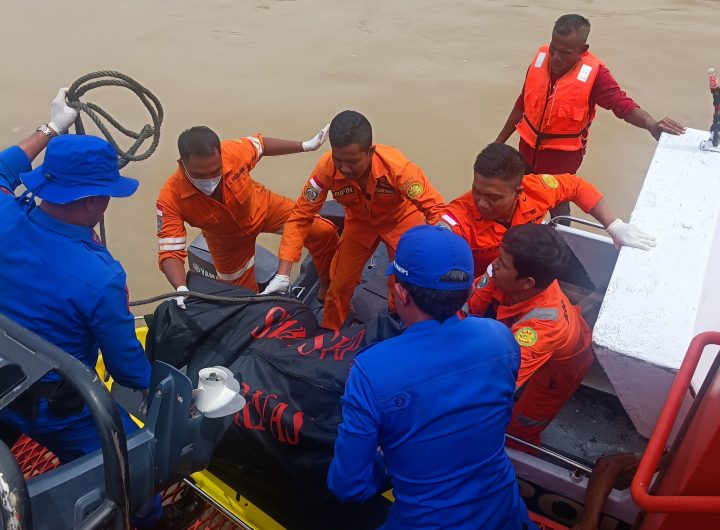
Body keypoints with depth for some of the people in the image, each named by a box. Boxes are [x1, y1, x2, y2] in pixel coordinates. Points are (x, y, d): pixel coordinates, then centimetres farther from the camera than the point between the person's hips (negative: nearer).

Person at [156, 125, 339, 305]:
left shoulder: (233, 152, -34)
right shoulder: (171, 198, -37)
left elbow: (260, 144, -10)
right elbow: (170, 252, -35)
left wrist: (305, 146, -3)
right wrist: (181, 290, -54)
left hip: (262, 207, 1)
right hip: (228, 241, -1)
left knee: (324, 232, -8)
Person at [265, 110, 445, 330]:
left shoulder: (396, 166, -38)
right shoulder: (326, 168, -31)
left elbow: (434, 207, -31)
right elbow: (301, 216, -23)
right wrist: (282, 274, -29)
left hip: (401, 217, -2)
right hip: (360, 221, 2)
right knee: (340, 283, 0)